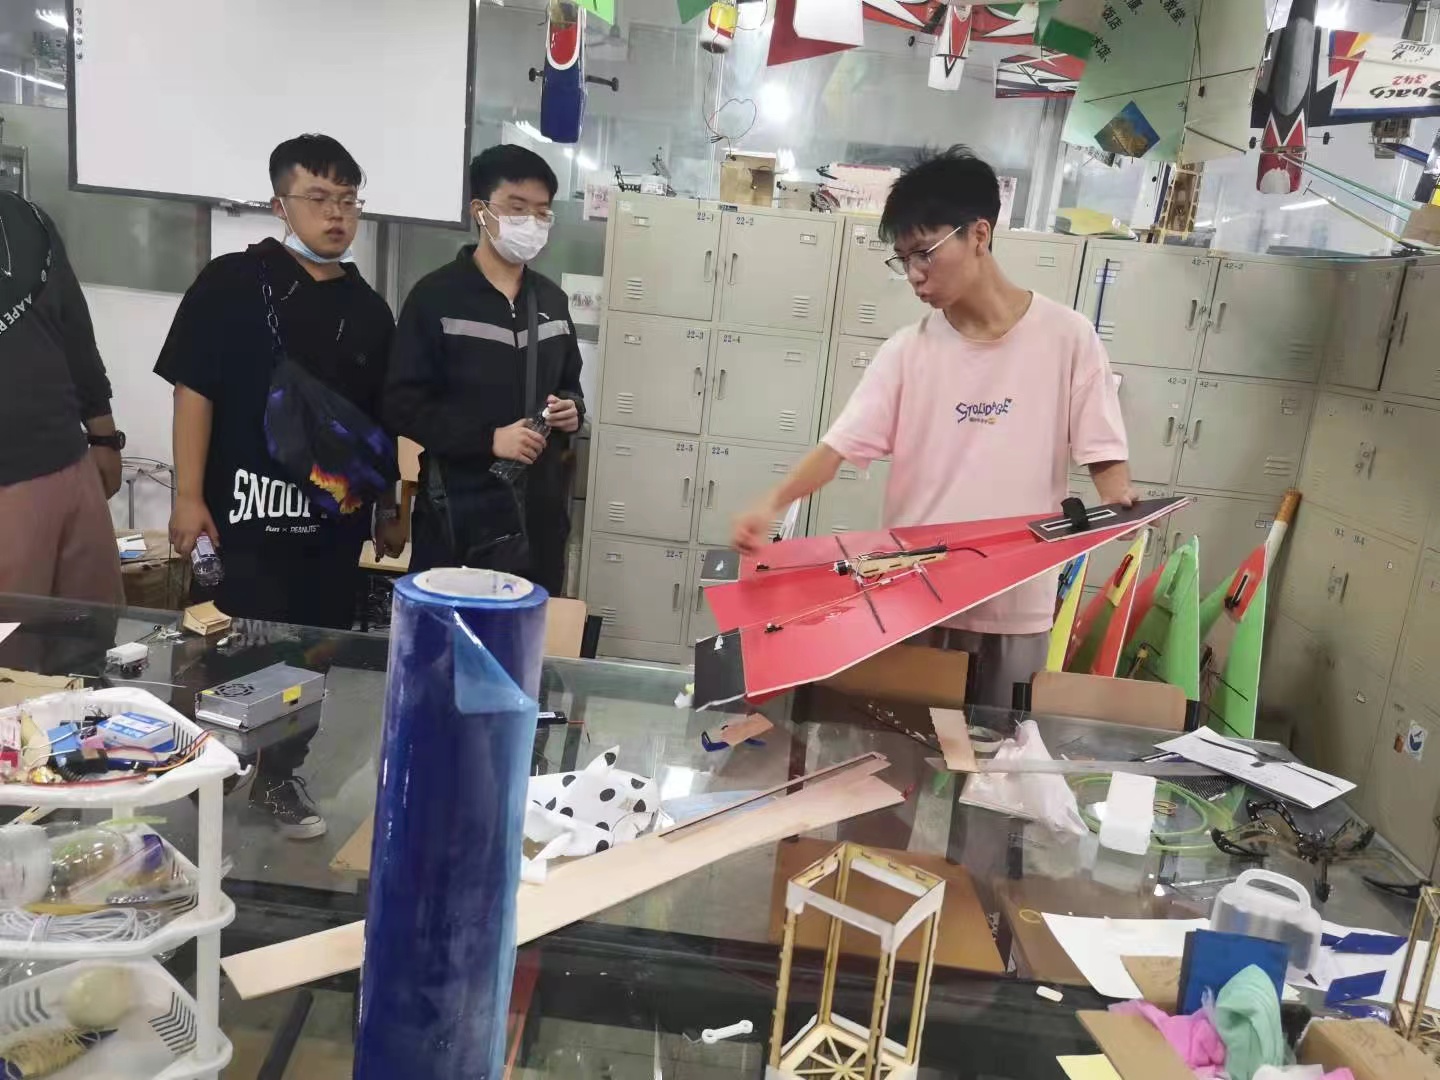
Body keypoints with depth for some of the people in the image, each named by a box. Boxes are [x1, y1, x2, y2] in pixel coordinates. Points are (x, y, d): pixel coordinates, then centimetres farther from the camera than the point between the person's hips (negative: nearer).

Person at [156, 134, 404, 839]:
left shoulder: (368, 308, 9)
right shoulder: (230, 283, -3)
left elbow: (383, 421, 13)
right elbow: (193, 390, -7)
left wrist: (389, 508, 13)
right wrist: (189, 495, -12)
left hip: (336, 517, 4)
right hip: (246, 509, -4)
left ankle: (279, 773, 30)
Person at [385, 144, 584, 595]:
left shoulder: (552, 300, 13)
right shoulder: (436, 296, -5)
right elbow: (402, 405, -8)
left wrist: (573, 408, 1)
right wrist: (489, 438, -17)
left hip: (539, 510, 5)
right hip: (460, 515, -5)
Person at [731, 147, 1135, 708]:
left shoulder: (1067, 337, -4)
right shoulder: (908, 350, 0)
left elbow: (1103, 453, -2)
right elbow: (841, 444, -6)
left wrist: (1123, 507, -23)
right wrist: (773, 503, -21)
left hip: (1018, 608, -1)